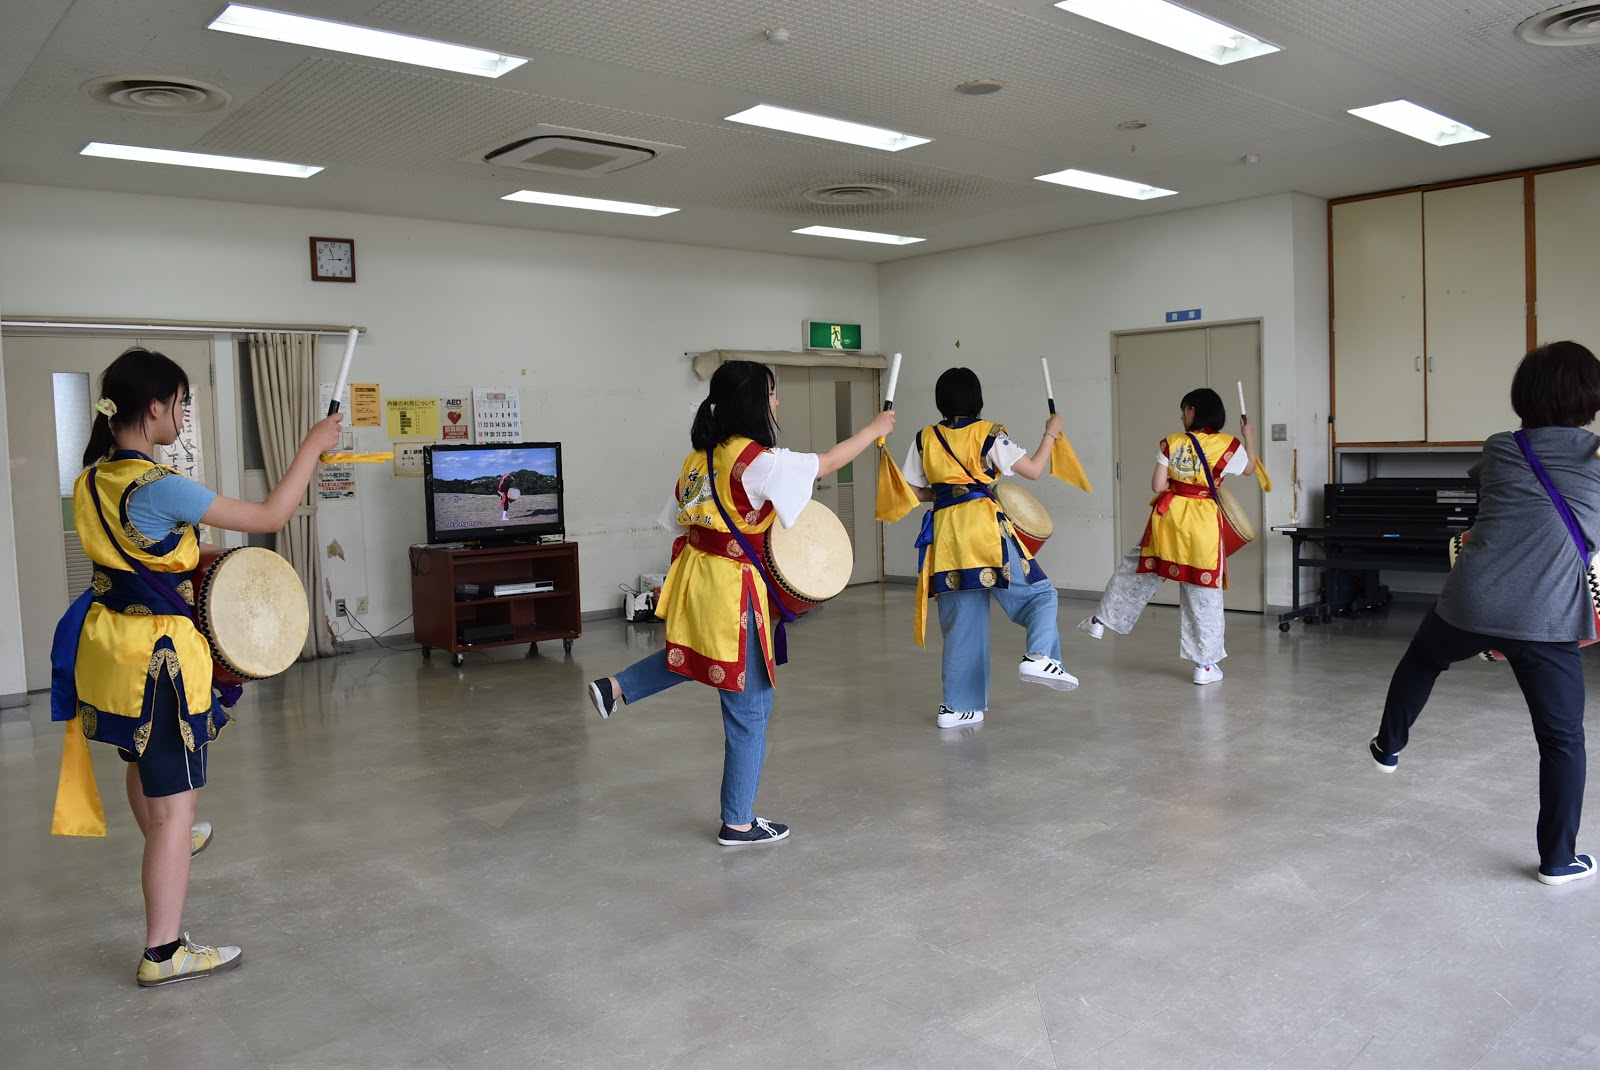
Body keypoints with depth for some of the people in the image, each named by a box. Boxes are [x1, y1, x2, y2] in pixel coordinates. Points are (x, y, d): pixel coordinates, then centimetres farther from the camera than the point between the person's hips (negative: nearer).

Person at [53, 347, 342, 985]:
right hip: (158, 653, -9)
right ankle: (164, 953, 8)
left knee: (142, 762, 33)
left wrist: (195, 561, 12)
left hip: (107, 643, 10)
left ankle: (166, 846, 62)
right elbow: (271, 516, -20)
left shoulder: (90, 480, 2)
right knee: (175, 803, 0)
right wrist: (314, 446, -13)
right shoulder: (160, 488, -24)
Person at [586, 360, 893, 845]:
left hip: (696, 579, 8)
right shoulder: (758, 461, -19)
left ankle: (616, 688, 32)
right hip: (733, 591, -8)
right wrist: (874, 429, 7)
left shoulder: (700, 455, 4)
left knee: (700, 655, 38)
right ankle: (739, 823, 15)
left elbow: (681, 521, 11)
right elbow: (827, 463, -8)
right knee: (749, 707, 4)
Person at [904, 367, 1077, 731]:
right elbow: (1034, 470, 3)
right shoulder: (989, 434, 0)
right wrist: (1050, 433, 17)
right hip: (984, 524, -4)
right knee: (1039, 593, 9)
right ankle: (1038, 656, -16)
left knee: (960, 621, 11)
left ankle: (957, 706, 13)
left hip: (944, 530, 4)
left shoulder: (926, 438, 10)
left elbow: (914, 491, 12)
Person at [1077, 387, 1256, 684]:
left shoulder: (1172, 442, -3)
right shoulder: (1227, 445, -5)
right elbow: (1249, 468, 14)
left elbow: (1158, 485, -4)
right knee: (1203, 593, 6)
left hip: (1168, 515, 1)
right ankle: (1205, 664, 12)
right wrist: (1249, 436, 28)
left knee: (1136, 571, 20)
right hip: (1203, 522, -1)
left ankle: (1101, 621, 28)